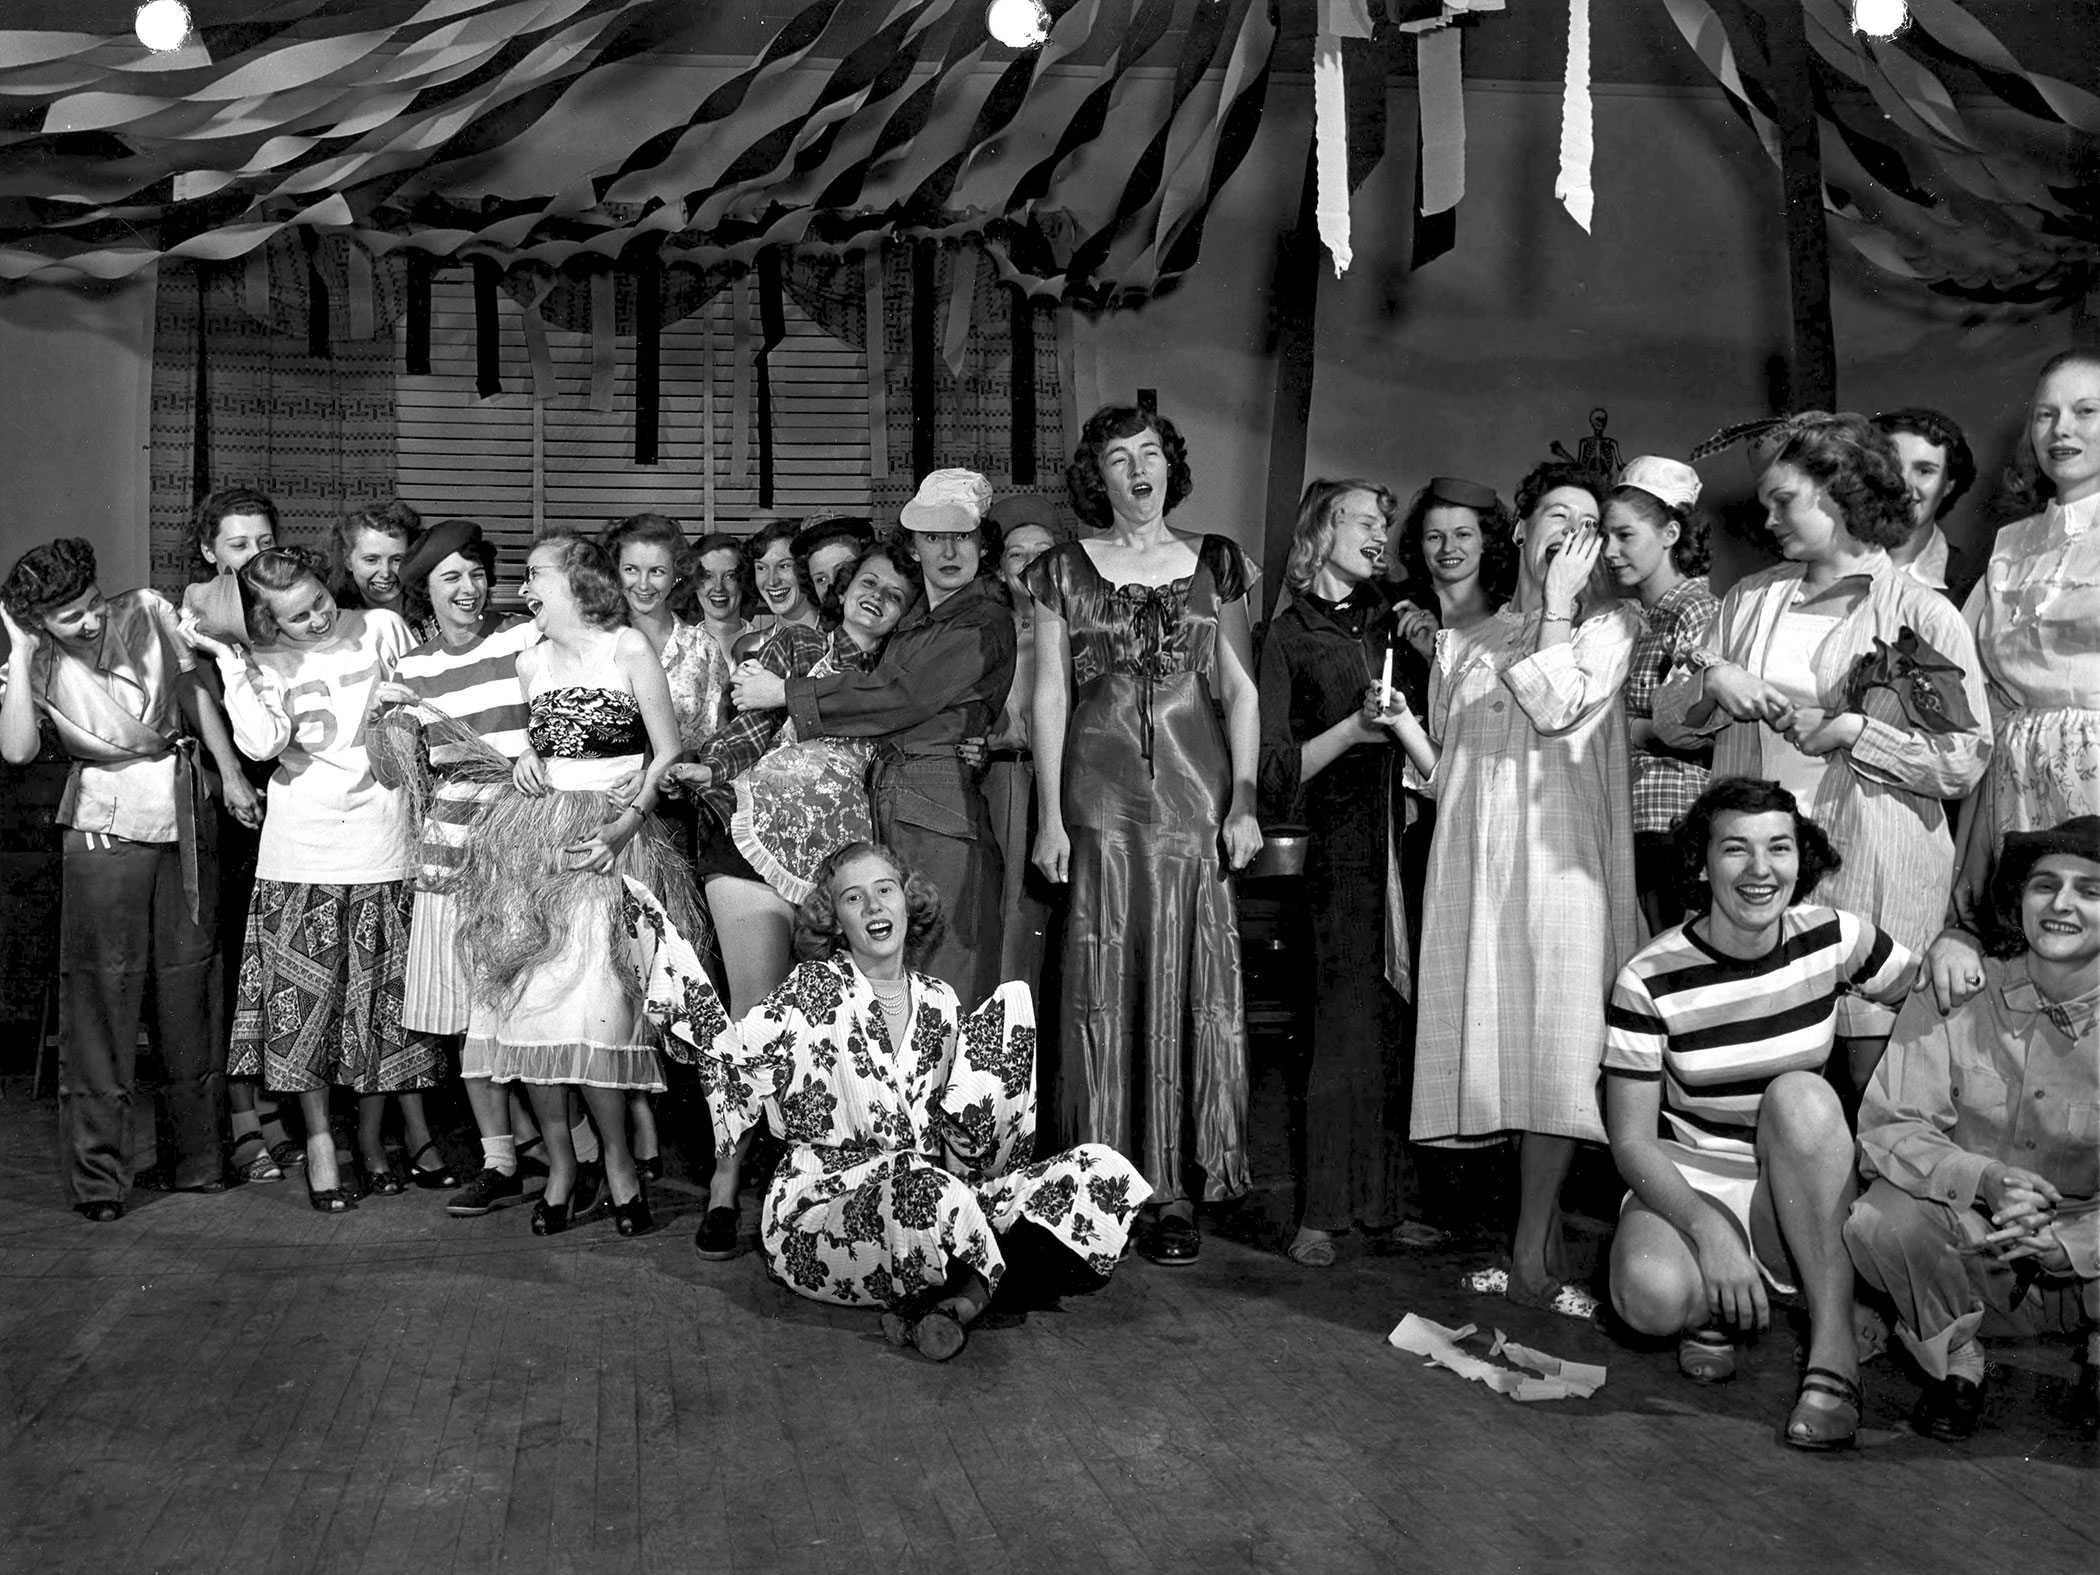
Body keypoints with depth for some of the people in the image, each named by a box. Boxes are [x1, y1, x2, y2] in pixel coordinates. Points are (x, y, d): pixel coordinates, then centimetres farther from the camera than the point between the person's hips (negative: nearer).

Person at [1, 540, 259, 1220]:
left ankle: (200, 1156, 21)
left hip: (183, 819, 3)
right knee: (101, 992, -5)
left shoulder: (148, 610, -2)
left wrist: (231, 774, 7)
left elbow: (194, 692, 10)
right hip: (106, 828, -3)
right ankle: (97, 1177, 2)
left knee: (192, 981, 8)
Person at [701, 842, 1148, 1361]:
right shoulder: (815, 991, -1)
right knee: (921, 1187, -41)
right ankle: (982, 1289, -11)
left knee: (1102, 1172, -10)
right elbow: (724, 1062, -9)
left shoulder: (940, 1002, 11)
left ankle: (960, 1298, -21)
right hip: (820, 1210, -5)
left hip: (939, 1198, 6)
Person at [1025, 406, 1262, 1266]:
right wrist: (1049, 813, -2)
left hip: (1196, 788, 1)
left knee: (1189, 980, -1)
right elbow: (1050, 696, 5)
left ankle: (1178, 1188, 6)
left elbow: (1239, 690, 8)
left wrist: (1245, 799, -1)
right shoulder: (1064, 571, 7)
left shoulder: (1216, 563, 10)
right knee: (1107, 984, -1)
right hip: (1100, 797, -1)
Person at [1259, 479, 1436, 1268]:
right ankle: (1322, 1212, 2)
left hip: (1411, 838, 4)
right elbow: (1275, 770, -1)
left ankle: (1386, 1200, 11)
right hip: (1344, 847, -4)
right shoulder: (1291, 635, 5)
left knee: (1406, 1025, 1)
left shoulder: (1393, 623, 18)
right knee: (1348, 1026, -6)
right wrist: (1356, 727, -12)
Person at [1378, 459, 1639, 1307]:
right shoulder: (1461, 643, 19)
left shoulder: (1609, 625, 10)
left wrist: (1558, 604, -3)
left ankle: (1531, 1255, -5)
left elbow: (1558, 709, -10)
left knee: (1555, 1041, -10)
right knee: (1497, 1039, 2)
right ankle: (1546, 1235, 13)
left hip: (1559, 853, -3)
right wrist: (1398, 718, 0)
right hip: (1475, 857, 3)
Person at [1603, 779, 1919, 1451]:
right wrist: (1708, 1230, -31)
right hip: (1688, 1185, -2)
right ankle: (1713, 1310, 3)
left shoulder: (1832, 938, -6)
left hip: (1803, 1198, 2)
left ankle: (1834, 1351, -27)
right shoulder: (1649, 980, -14)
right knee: (1652, 1295, -36)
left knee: (1799, 1094, -32)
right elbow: (1631, 1140, -15)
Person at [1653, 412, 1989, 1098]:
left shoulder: (1924, 615, 1)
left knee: (1871, 1080, 0)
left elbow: (1966, 760, -5)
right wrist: (1711, 679, -7)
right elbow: (1669, 721, 12)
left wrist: (1854, 731, -13)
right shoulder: (1750, 599, 13)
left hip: (1875, 880, -3)